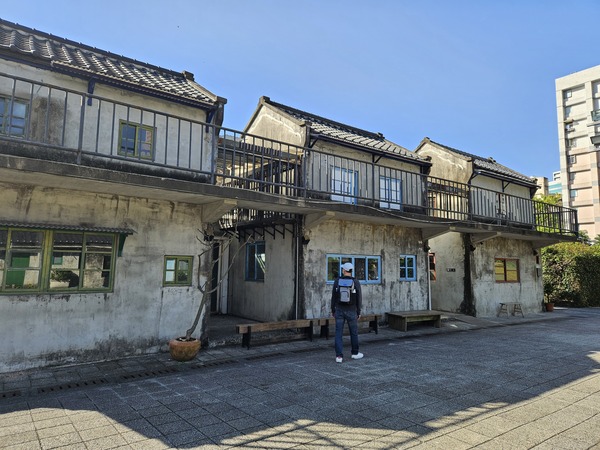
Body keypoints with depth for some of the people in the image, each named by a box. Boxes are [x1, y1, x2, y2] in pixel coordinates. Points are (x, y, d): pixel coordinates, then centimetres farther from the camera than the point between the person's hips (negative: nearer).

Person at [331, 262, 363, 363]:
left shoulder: (337, 281, -5)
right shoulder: (356, 282, -9)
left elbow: (333, 296, -1)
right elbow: (359, 298, -7)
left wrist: (333, 310, 8)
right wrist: (359, 312, 2)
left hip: (339, 310, 1)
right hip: (351, 311, -1)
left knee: (339, 333, 3)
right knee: (354, 332, 16)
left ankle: (339, 356, -3)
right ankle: (355, 353, 28)